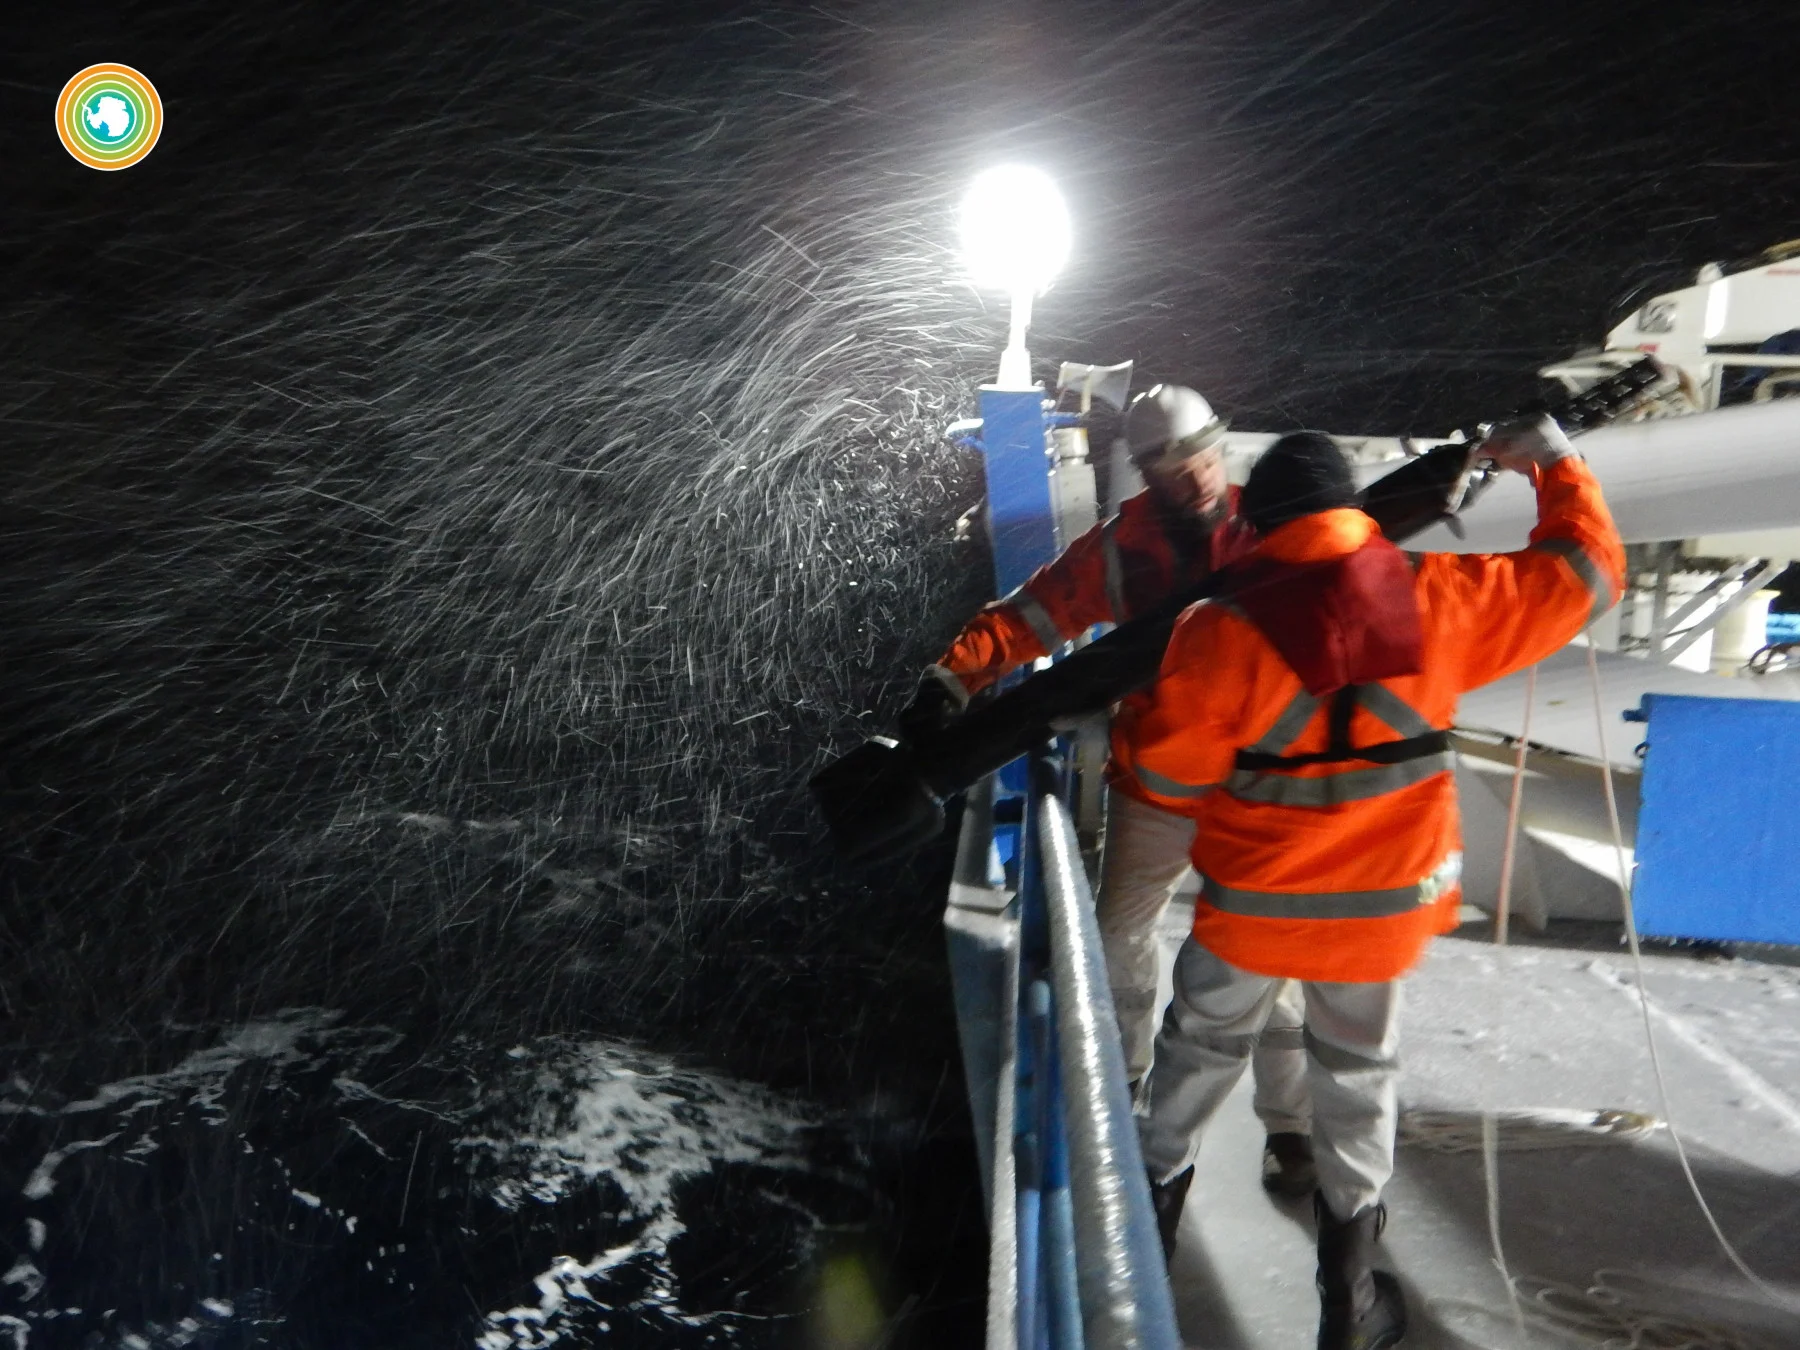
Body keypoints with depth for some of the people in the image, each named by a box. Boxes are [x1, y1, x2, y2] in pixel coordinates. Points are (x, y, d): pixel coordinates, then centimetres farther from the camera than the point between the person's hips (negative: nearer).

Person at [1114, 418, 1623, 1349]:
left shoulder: (1225, 627, -20)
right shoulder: (1437, 597, -13)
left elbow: (1168, 773, -14)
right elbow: (1585, 571, 0)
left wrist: (1130, 727, 7)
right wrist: (1555, 464, 15)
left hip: (1253, 902, -2)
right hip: (1386, 902, 2)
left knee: (1201, 1049, 22)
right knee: (1358, 1073, 21)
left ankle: (1150, 1217, 38)